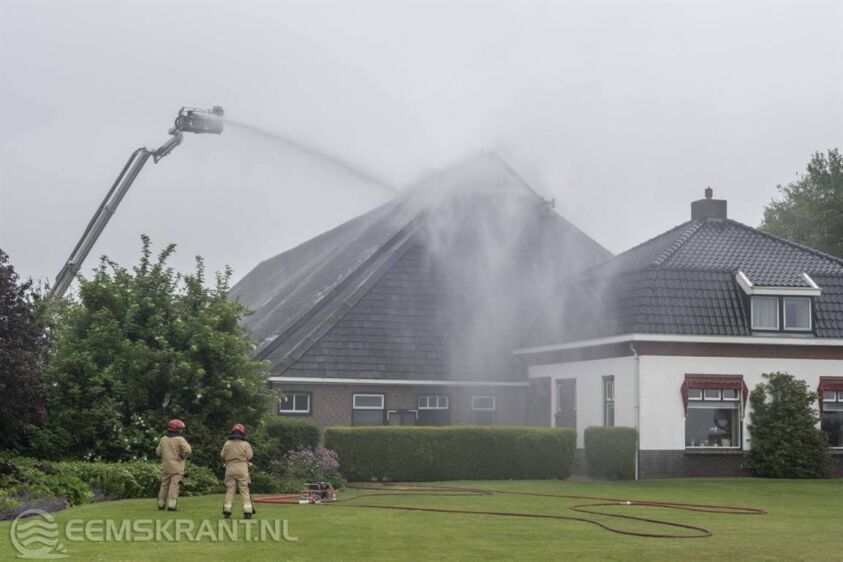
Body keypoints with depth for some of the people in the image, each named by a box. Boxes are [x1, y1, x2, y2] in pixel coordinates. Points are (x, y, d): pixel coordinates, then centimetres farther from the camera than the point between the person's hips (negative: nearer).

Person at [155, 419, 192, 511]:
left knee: (164, 485, 13)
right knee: (174, 485, -4)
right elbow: (187, 451, -19)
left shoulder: (163, 439, 5)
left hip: (165, 466, 5)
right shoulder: (180, 440, -10)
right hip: (177, 467, -5)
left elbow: (158, 452, 10)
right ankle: (171, 504, -11)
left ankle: (161, 504, 19)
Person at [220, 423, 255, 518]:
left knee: (229, 490, 8)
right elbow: (249, 456, -6)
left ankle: (227, 511, 4)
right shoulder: (245, 444, -8)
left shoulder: (227, 444, -2)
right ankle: (247, 512, -3)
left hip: (230, 468, 2)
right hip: (242, 469, -2)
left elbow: (222, 455, 4)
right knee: (244, 490, 1)